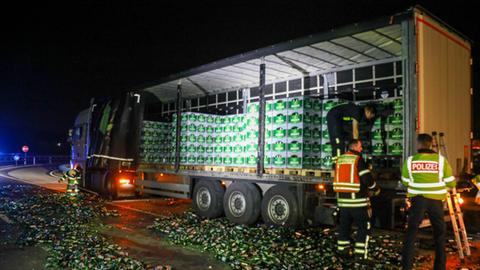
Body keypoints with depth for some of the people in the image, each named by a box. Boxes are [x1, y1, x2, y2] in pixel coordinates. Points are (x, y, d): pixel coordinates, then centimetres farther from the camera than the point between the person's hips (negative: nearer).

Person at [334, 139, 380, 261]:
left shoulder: (339, 159, 9)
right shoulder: (358, 159, -10)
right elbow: (367, 178, -14)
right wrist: (375, 189, 6)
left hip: (342, 199, 6)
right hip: (357, 200, -6)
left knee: (344, 225, 17)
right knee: (363, 226, 4)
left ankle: (342, 249, 25)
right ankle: (360, 253, 3)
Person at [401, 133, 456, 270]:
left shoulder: (410, 160, -1)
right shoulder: (441, 160, -3)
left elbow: (405, 182, 9)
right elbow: (451, 183, 1)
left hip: (417, 199, 0)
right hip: (435, 200, 0)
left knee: (411, 233, 6)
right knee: (439, 233, 15)